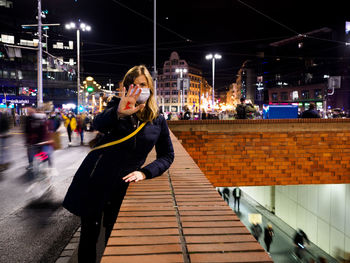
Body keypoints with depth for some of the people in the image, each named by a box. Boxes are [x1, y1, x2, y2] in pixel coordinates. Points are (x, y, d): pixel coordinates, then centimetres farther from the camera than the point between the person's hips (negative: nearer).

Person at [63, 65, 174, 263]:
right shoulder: (118, 105, -3)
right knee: (89, 234, 6)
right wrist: (118, 113, -45)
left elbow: (167, 156, 7)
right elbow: (99, 124, -24)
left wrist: (144, 173, -9)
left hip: (123, 184, 1)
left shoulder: (158, 120, 2)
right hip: (95, 178, -1)